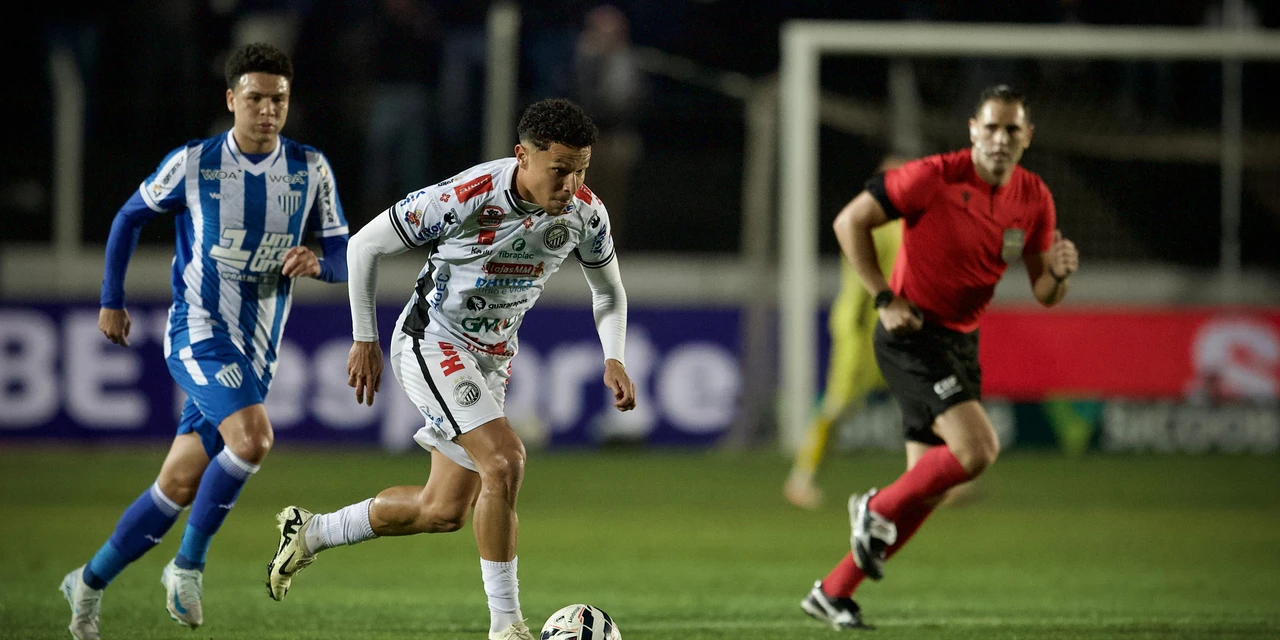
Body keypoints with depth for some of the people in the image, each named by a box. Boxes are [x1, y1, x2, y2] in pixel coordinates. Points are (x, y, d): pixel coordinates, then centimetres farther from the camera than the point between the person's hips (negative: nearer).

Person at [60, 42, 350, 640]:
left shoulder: (310, 170, 0)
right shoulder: (191, 163, -7)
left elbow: (343, 258, 4)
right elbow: (130, 216, 10)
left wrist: (316, 262, -20)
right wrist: (112, 300, 10)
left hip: (256, 353, 4)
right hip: (197, 334, -4)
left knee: (179, 487, 6)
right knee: (252, 437, -29)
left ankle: (91, 581, 23)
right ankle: (189, 563, -11)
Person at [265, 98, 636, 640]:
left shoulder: (585, 213, -11)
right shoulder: (463, 199, -27)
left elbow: (609, 290, 10)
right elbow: (365, 245, -13)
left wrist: (613, 358, -7)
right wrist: (364, 341, -9)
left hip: (491, 359, 7)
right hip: (431, 345, -7)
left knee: (444, 512, 9)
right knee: (504, 460, -26)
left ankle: (311, 532, 31)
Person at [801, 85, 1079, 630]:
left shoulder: (1034, 198, 2)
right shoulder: (935, 177, -16)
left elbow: (1044, 295, 9)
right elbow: (850, 222, -10)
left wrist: (1059, 272, -15)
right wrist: (885, 300, -15)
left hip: (960, 341, 7)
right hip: (911, 334, -7)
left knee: (927, 488, 7)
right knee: (977, 448, -23)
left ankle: (834, 592, 19)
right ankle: (876, 511, 1)